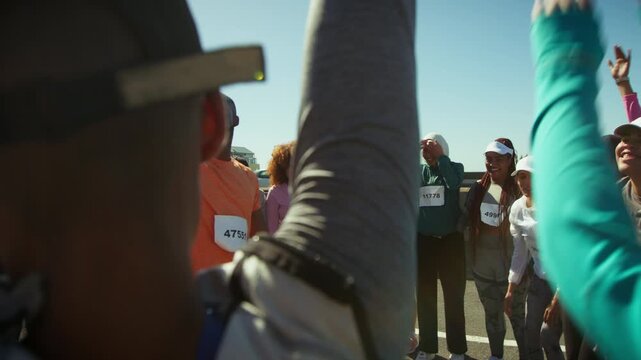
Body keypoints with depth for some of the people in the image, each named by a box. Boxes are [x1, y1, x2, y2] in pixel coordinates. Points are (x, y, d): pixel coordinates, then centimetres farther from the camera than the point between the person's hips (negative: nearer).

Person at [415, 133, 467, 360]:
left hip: (450, 241, -2)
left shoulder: (454, 168, 0)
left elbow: (454, 183, -21)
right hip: (423, 241, 3)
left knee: (453, 297, 5)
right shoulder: (417, 171, 7)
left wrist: (440, 156, -19)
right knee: (424, 296, 10)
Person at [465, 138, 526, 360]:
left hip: (511, 266, -4)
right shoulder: (478, 188, 2)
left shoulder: (518, 188, -11)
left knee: (517, 315, 10)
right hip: (483, 266, 5)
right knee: (492, 314, 20)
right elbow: (469, 221, 9)